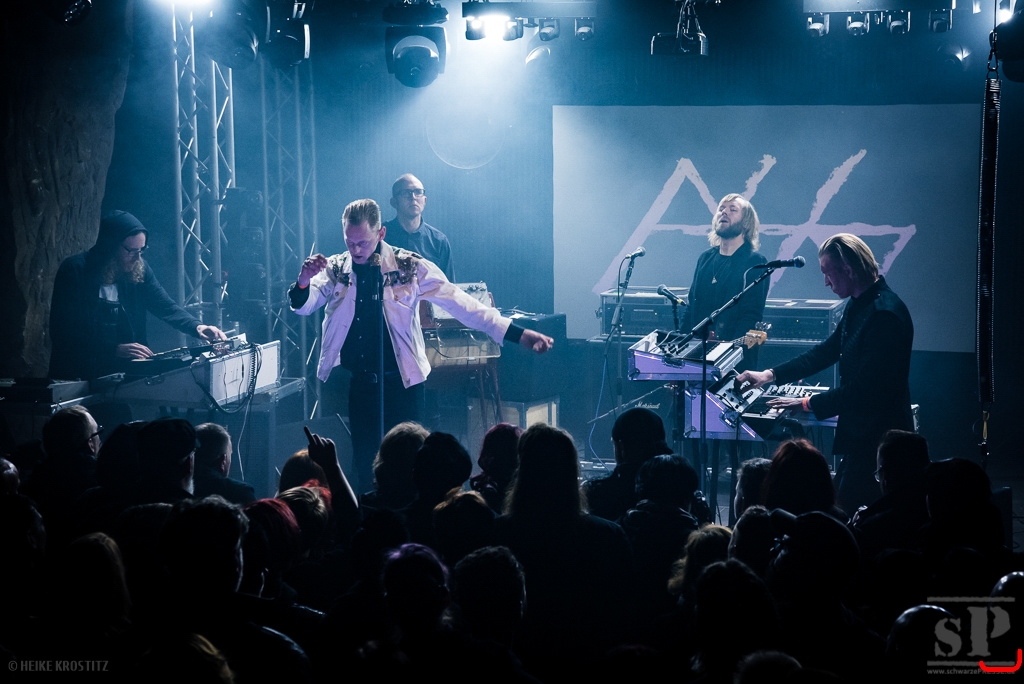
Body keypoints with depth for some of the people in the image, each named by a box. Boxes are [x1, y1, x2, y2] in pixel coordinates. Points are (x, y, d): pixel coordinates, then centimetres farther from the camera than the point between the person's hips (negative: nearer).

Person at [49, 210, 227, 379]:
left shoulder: (139, 269, 5)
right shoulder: (74, 271, -11)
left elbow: (166, 307, 6)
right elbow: (62, 334, -14)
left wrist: (197, 327, -15)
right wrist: (115, 349, -22)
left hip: (128, 368, 6)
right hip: (80, 374, -6)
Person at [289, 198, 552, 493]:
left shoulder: (408, 267, -4)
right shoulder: (335, 269, 2)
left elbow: (458, 303, -7)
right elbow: (303, 306, -6)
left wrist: (518, 334, -16)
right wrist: (303, 282, -31)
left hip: (399, 382, -2)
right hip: (355, 384, 2)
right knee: (364, 462, 8)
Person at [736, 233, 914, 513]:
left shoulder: (884, 314, -23)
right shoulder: (859, 304, 9)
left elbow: (864, 387, -24)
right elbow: (829, 350, 19)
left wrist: (809, 404, -15)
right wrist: (771, 374, 13)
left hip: (876, 435, -10)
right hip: (860, 434, 10)